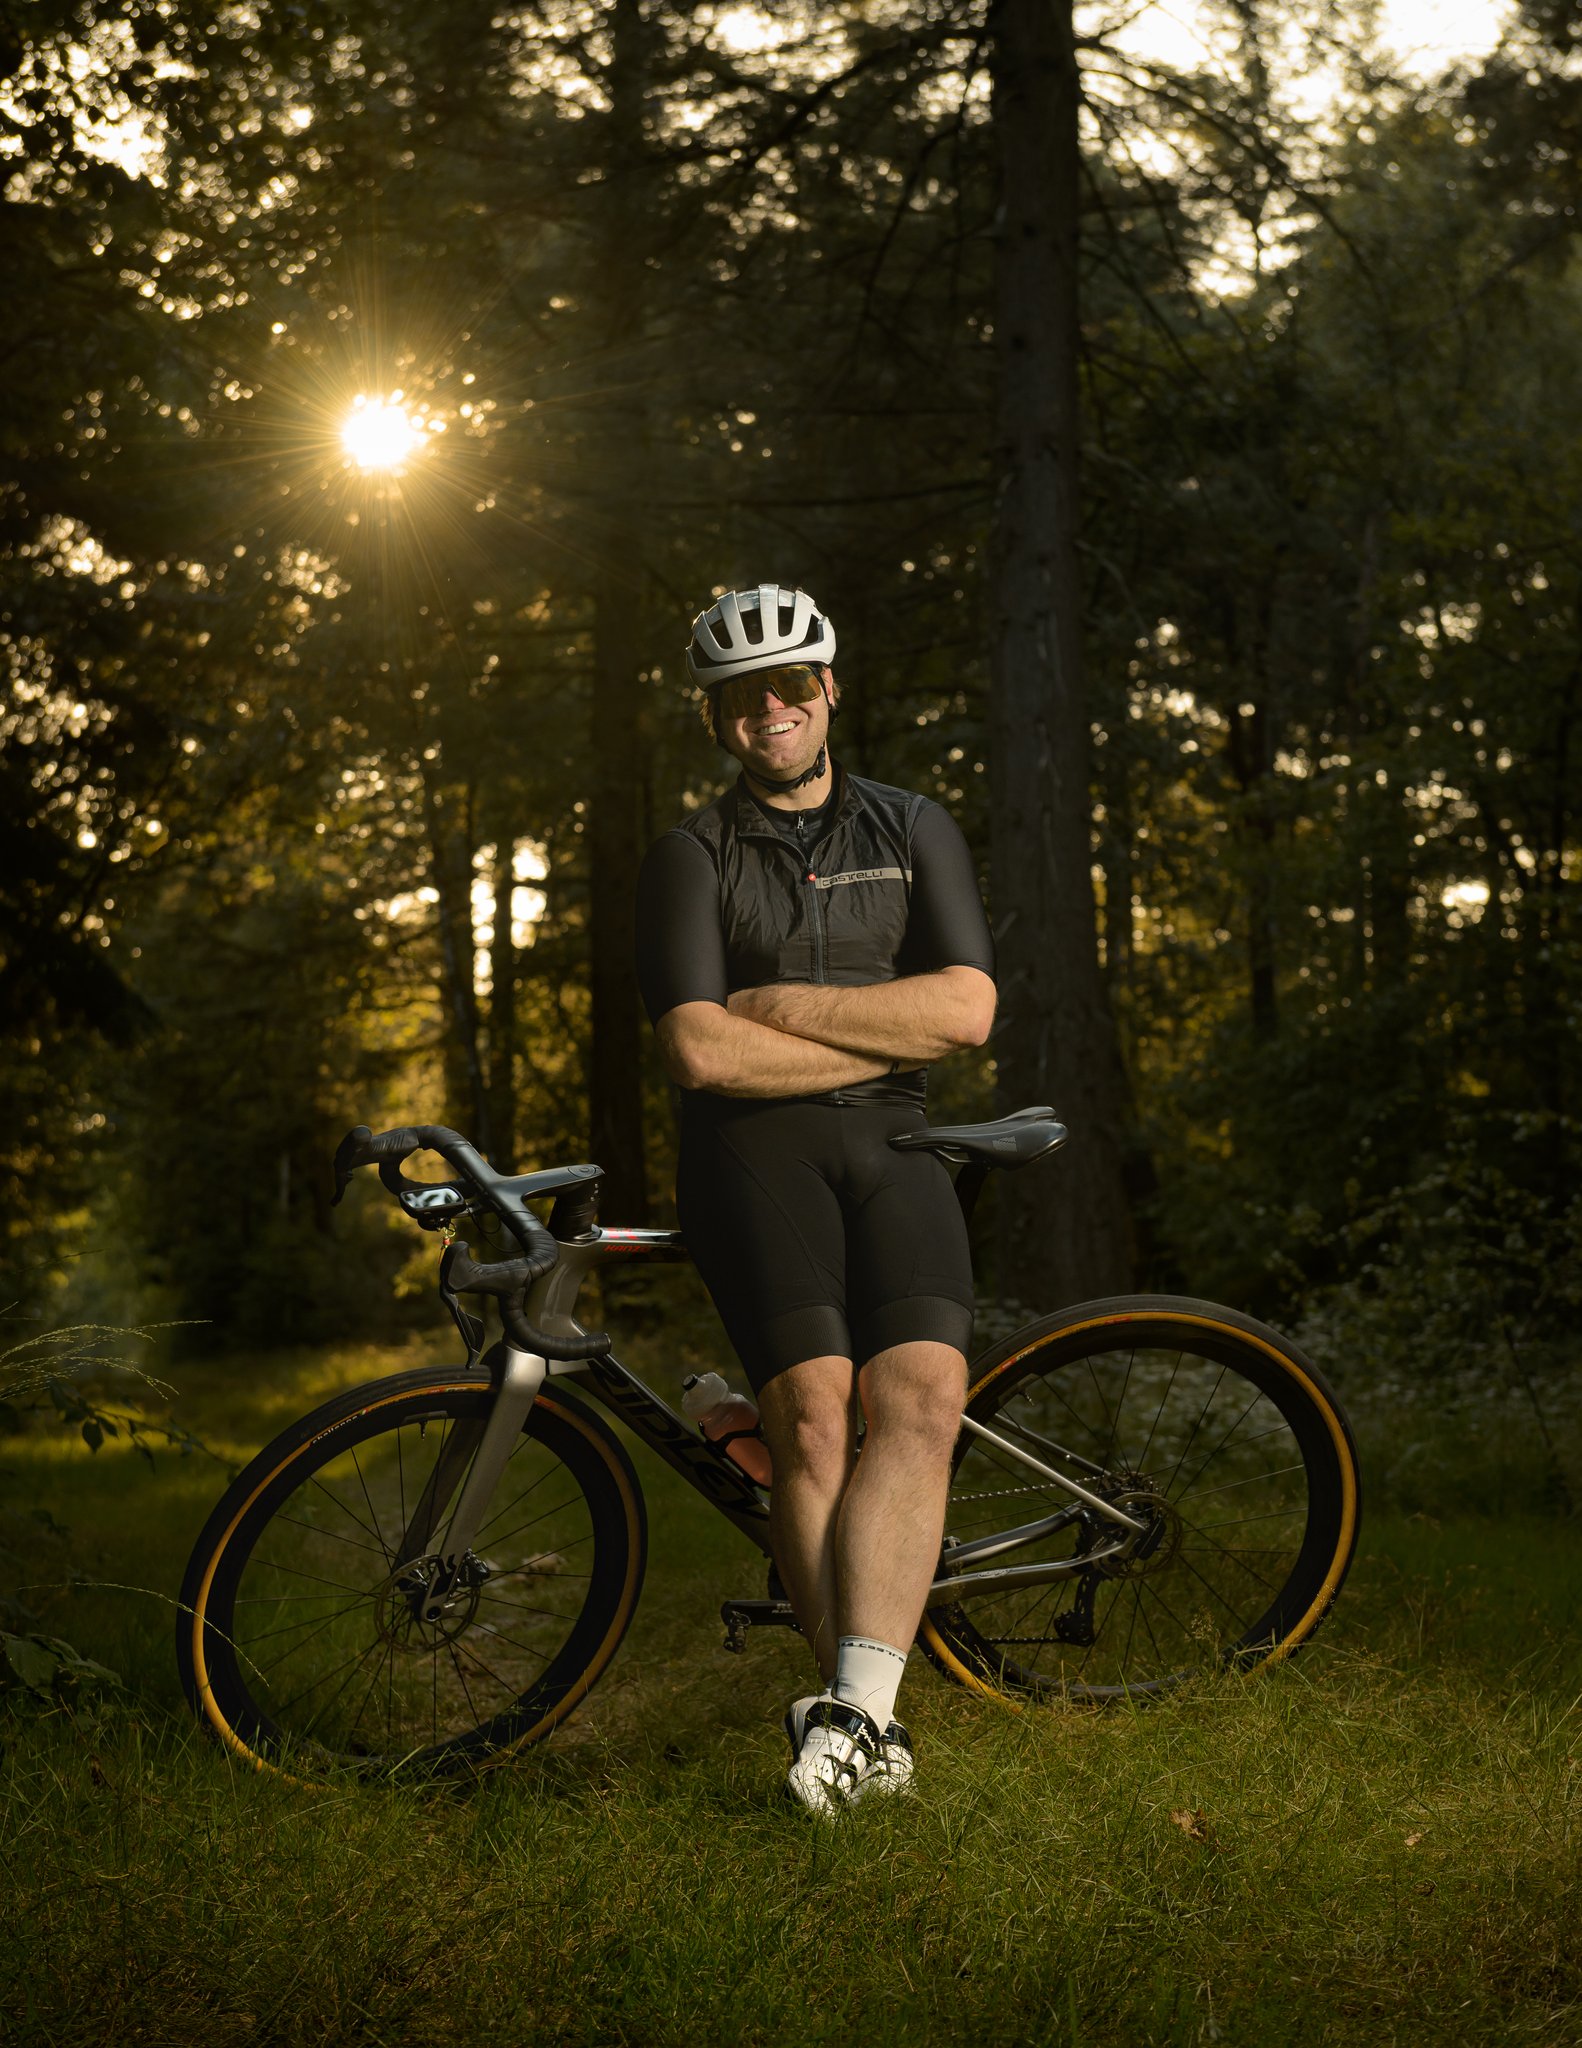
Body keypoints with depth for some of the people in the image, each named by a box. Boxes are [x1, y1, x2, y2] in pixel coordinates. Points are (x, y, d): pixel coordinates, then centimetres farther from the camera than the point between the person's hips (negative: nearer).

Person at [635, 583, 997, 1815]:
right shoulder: (691, 857, 8)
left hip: (893, 1150, 2)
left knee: (921, 1398, -22)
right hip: (754, 1151, -2)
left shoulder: (915, 831, 16)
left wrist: (783, 1002, -4)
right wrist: (888, 1036, -3)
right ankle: (871, 1724, -14)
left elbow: (967, 1009, 1)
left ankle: (850, 1709, -26)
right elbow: (700, 1052, -6)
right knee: (812, 1413, -19)